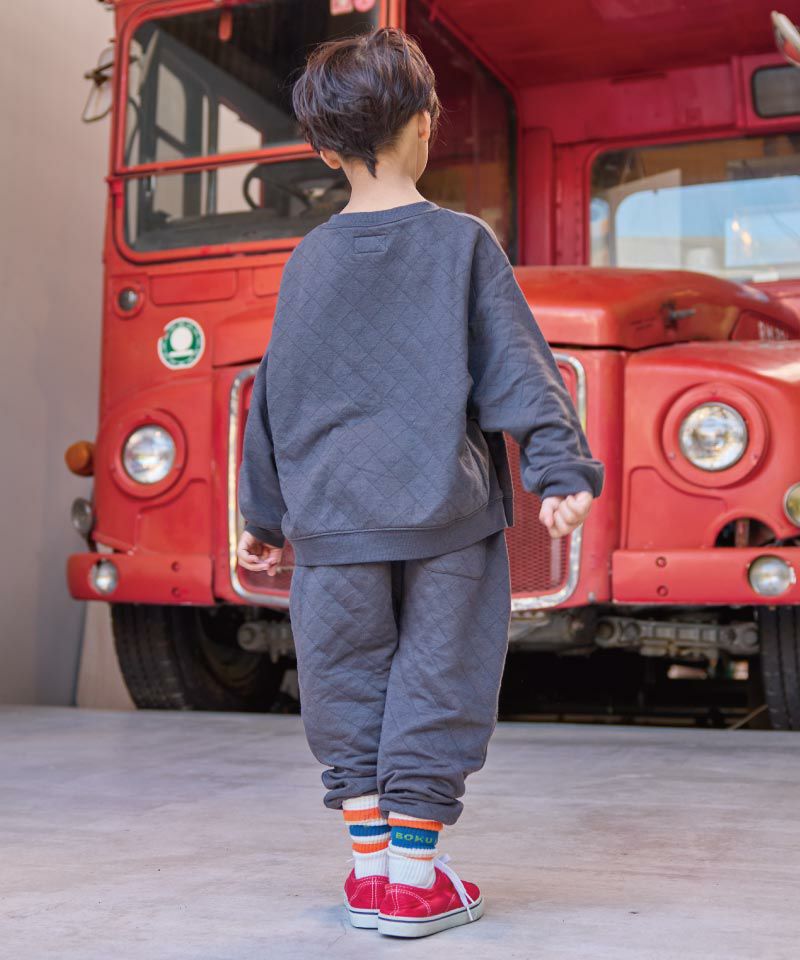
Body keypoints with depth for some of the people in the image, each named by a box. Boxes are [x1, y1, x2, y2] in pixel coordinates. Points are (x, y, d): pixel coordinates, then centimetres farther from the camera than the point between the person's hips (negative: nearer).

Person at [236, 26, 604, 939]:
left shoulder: (310, 262, 6)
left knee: (348, 691, 13)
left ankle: (370, 866, 19)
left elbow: (276, 393, 11)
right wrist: (560, 470, -6)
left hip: (335, 518, 2)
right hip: (447, 517, -2)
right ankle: (413, 879, 10)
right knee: (435, 688, 6)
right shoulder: (463, 243, -1)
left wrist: (264, 515, 19)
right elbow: (517, 366, -7)